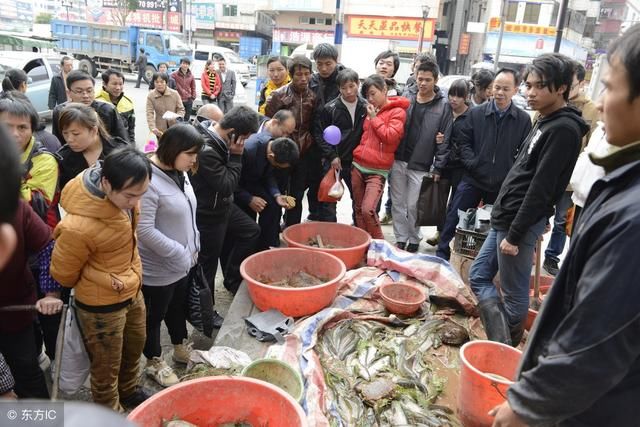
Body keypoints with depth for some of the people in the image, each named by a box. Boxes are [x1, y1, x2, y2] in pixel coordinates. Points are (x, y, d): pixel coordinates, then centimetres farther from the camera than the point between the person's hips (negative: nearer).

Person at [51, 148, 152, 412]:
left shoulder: (124, 194, -14)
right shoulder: (79, 226, -36)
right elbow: (63, 274, -16)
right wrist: (104, 281, 2)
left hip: (133, 292, 7)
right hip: (101, 306, -7)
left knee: (134, 349, 28)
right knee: (106, 369, 16)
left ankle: (129, 392, 55)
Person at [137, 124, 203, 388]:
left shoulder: (179, 173, 1)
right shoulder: (148, 181, -26)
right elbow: (144, 230, -27)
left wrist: (193, 247, 8)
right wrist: (179, 253, -22)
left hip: (182, 263, 8)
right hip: (158, 268, -8)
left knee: (178, 307, 26)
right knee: (154, 316, 14)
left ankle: (181, 348, 47)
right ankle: (154, 362, 35)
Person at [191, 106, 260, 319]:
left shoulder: (218, 138, -2)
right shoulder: (206, 150, -32)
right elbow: (226, 186, -26)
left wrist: (233, 155, -3)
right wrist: (236, 156, -23)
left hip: (223, 205, 9)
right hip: (209, 214, -9)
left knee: (251, 231, 21)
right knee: (209, 262, 5)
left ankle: (232, 278, 34)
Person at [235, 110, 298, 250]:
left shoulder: (273, 144, -16)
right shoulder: (249, 149, -37)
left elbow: (268, 175, -1)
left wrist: (277, 195, -15)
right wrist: (249, 199, -27)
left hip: (252, 181, 6)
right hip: (235, 186, -6)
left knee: (273, 206, -5)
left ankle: (265, 247, 7)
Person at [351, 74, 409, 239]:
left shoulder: (397, 112, -4)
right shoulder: (371, 110, 15)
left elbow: (391, 137, -17)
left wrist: (374, 118, -10)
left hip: (377, 171, -7)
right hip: (358, 166, 7)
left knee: (368, 210, -17)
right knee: (358, 209, 9)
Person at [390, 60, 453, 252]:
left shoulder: (443, 106, -2)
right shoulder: (406, 99, 5)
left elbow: (445, 140, -4)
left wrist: (438, 168, -8)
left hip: (421, 166, -3)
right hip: (398, 161, 3)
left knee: (413, 206, 3)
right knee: (398, 204, 9)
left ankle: (414, 240, 23)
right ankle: (400, 239, 23)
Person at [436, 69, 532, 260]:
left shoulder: (523, 119, -3)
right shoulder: (477, 113, 0)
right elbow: (462, 141, 2)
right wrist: (471, 162, -11)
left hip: (503, 184, 0)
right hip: (472, 179, 0)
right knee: (454, 217, 2)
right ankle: (442, 255, 17)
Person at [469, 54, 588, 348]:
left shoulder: (563, 129, -16)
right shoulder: (545, 122, 14)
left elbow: (540, 189, -20)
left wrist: (515, 235, -19)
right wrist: (506, 227, 19)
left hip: (520, 224, -10)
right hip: (505, 218, 10)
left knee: (514, 295, 4)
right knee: (479, 277, 14)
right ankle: (501, 345, 18)